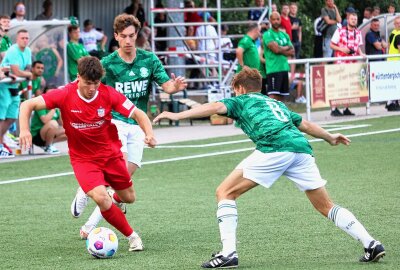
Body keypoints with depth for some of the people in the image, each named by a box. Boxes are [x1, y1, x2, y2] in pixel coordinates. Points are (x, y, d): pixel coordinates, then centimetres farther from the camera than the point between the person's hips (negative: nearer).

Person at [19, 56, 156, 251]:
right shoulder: (65, 95, -20)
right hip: (83, 159, -2)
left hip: (111, 153, 3)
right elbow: (28, 105, -19)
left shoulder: (108, 94, -16)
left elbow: (138, 114, -9)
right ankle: (132, 236, -4)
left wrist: (149, 133, -29)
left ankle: (116, 197, 56)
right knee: (101, 198, -25)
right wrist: (24, 130, -35)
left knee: (129, 198, 15)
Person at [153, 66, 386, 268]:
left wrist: (178, 115, -4)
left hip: (274, 149, -6)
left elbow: (216, 107, 2)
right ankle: (371, 244, 9)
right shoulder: (276, 103, 37)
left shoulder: (241, 101, 22)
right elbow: (305, 125, 46)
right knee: (325, 206, 18)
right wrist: (330, 137, 63)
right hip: (301, 148, 6)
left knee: (225, 192, 5)